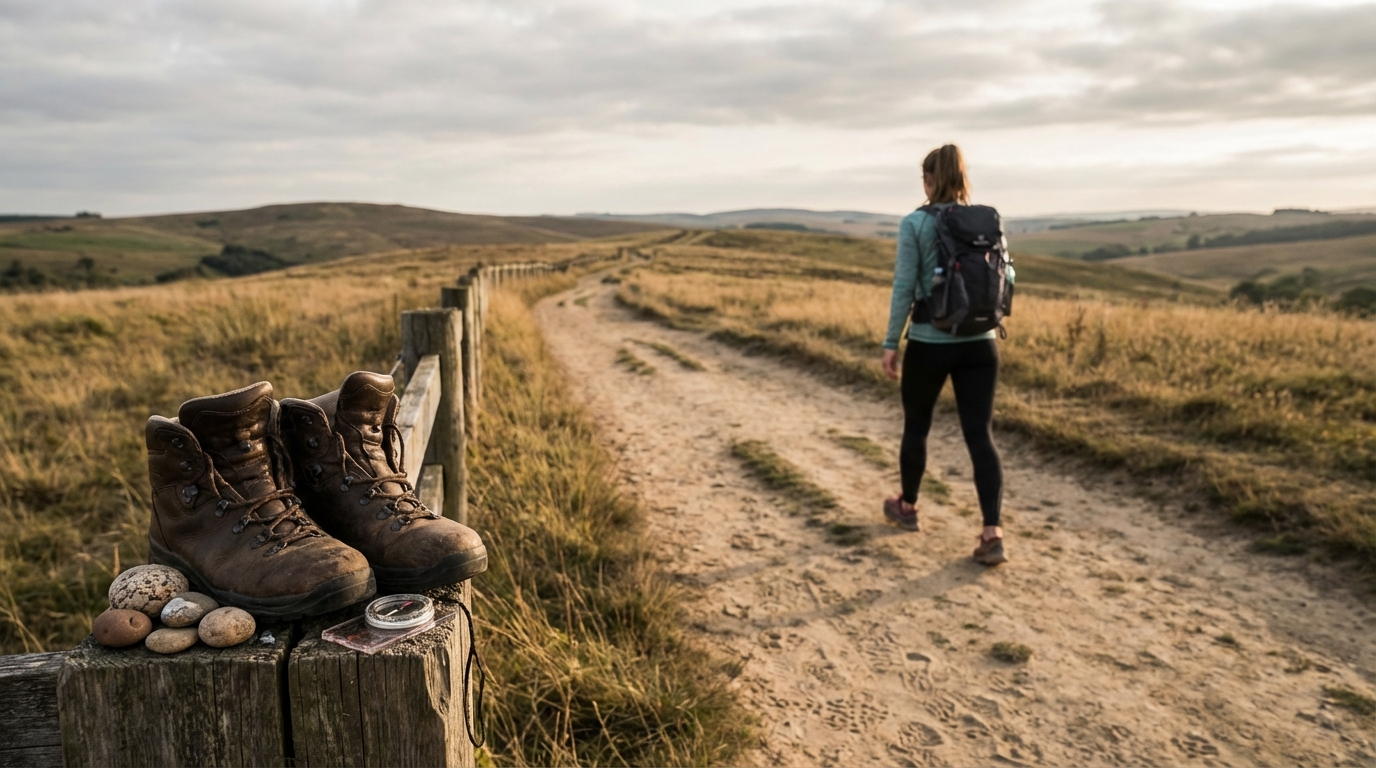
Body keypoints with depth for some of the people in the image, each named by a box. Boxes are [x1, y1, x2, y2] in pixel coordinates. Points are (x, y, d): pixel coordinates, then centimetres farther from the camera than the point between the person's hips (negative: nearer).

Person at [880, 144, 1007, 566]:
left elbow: (904, 287, -10)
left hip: (929, 345, -3)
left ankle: (907, 506, 36)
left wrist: (890, 343, -4)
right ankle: (993, 533, -7)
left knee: (916, 425, 18)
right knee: (980, 435, 2)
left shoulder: (915, 224, -8)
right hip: (980, 344, 3)